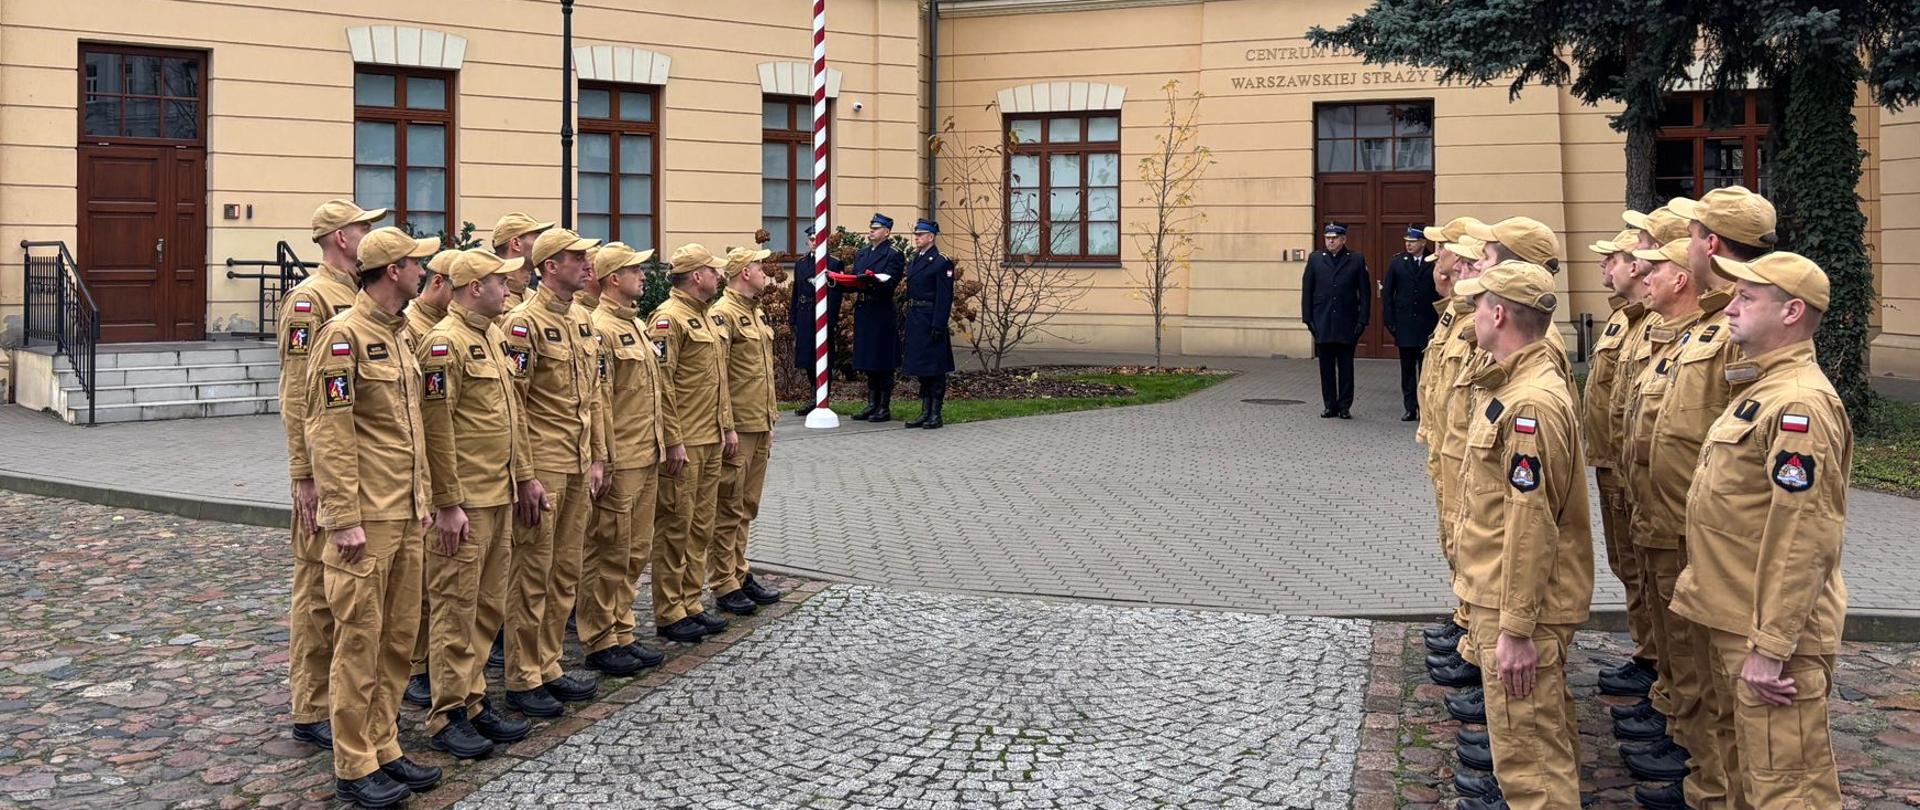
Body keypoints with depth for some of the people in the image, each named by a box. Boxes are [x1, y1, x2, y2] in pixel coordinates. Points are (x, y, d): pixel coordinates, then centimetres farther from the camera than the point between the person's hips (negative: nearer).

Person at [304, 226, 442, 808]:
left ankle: (384, 748, 25)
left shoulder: (399, 334, 13)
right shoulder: (344, 335, -14)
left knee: (399, 638, 14)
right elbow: (330, 433, -17)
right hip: (366, 519, -9)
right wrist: (345, 518, -19)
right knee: (360, 643, 0)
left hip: (406, 516, 9)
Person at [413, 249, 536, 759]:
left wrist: (524, 475, 18)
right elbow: (435, 429, -19)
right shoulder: (444, 343, -15)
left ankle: (474, 702, 24)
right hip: (463, 504, -9)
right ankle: (447, 718, 8)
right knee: (455, 609, -1)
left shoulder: (492, 338, 14)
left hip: (499, 498, 9)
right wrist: (448, 504, -20)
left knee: (488, 607, 14)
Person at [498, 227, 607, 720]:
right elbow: (511, 404, -16)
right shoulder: (525, 322, -13)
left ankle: (550, 668, 24)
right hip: (543, 469, -8)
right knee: (532, 577, 0)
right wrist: (526, 475, -18)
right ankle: (522, 680, 9)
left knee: (565, 574, 13)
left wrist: (597, 458, 13)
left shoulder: (580, 323, 13)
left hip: (579, 469, 8)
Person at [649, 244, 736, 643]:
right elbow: (661, 384, -18)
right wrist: (674, 441, -20)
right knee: (674, 528, -1)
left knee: (701, 527, 14)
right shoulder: (669, 318, -14)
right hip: (683, 445, -9)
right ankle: (669, 614, 7)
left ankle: (691, 604, 23)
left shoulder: (710, 318, 15)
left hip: (712, 443, 9)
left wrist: (728, 426, 17)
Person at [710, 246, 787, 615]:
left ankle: (740, 574, 25)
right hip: (737, 429, -9)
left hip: (760, 427, 9)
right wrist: (725, 429, -19)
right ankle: (724, 587, 5)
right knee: (728, 510, -1)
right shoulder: (724, 314, -13)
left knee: (747, 507, 15)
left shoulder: (757, 313, 16)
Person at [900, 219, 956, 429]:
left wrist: (938, 326, -19)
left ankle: (936, 414, 3)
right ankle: (925, 412, 17)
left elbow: (944, 297, -14)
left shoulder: (941, 262, -9)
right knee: (921, 368, 11)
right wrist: (908, 323, 14)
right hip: (915, 321, 8)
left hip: (930, 321, -8)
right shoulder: (914, 261, 16)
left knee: (934, 369, -2)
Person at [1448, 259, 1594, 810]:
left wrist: (1516, 628, -25)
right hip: (1498, 593, 11)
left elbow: (1532, 526, -27)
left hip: (1520, 606, -11)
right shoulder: (1512, 386, 8)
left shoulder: (1531, 403, -26)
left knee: (1527, 734, 1)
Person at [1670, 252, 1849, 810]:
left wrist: (1769, 648, -23)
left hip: (1770, 635, -10)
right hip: (1731, 619, 10)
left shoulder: (1799, 403, -20)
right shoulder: (1758, 388, 13)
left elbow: (1802, 541, -24)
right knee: (1741, 765, 21)